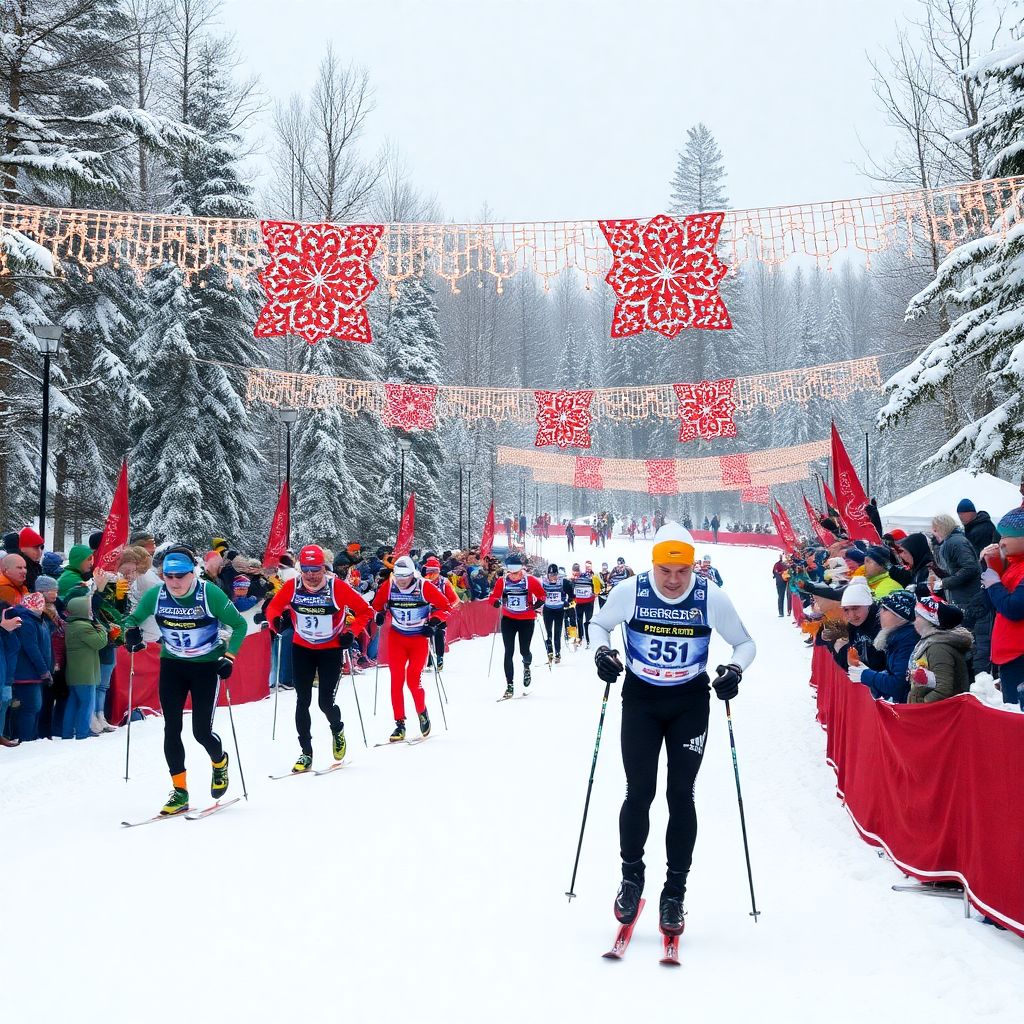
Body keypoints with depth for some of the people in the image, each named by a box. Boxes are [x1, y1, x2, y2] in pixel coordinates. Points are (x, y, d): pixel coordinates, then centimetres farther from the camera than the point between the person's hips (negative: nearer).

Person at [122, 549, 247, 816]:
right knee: (172, 729, -3)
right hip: (172, 665, 3)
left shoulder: (210, 594, -21)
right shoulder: (155, 595, -12)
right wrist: (131, 632, -17)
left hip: (207, 666, -3)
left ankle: (219, 762, 30)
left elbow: (239, 625, -11)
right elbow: (132, 618, 5)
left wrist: (229, 657, -20)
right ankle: (180, 791, 7)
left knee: (201, 731, -5)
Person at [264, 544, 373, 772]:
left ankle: (337, 730, 28)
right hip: (302, 649, 2)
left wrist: (351, 632, -22)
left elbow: (364, 611, -10)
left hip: (331, 649, -2)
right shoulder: (292, 587, -14)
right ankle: (306, 753, 13)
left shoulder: (338, 587, -20)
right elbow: (273, 607, 0)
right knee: (302, 702, 2)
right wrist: (277, 621, -22)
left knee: (326, 702, -6)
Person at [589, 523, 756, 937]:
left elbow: (745, 642, -1)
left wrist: (735, 669, -20)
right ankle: (631, 876, 22)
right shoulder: (631, 591, -15)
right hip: (640, 700, 0)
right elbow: (599, 624, 4)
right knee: (639, 793, 0)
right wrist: (602, 651, -16)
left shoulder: (712, 597, -15)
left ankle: (675, 891, 14)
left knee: (681, 795, 1)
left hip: (691, 704, 0)